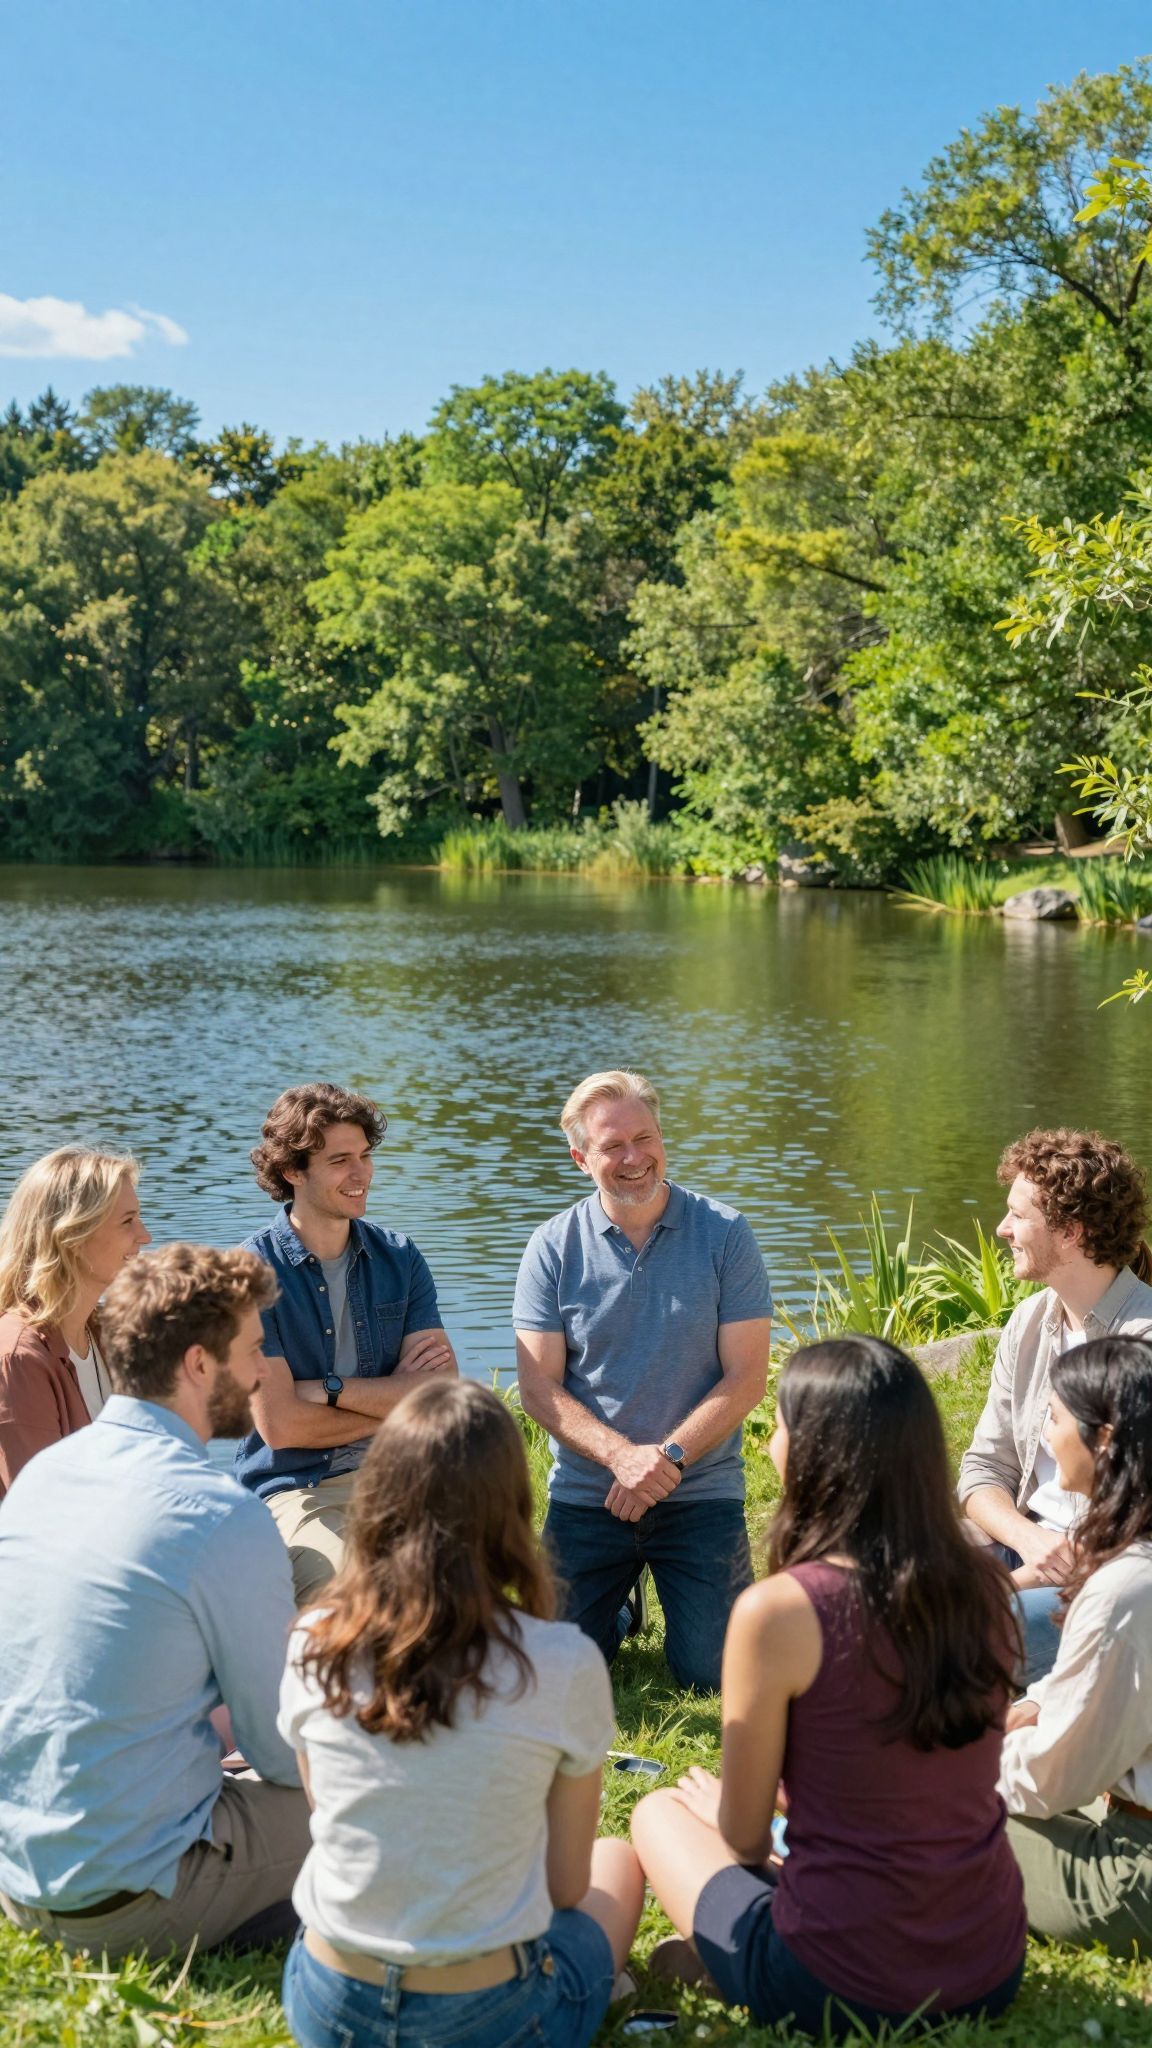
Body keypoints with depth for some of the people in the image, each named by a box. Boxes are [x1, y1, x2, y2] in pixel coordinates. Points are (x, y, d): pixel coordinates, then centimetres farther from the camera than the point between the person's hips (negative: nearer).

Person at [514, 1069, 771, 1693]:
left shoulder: (724, 1234, -4)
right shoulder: (553, 1248, -2)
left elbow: (746, 1378, -7)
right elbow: (540, 1388, -5)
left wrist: (667, 1457, -18)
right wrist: (622, 1456, -20)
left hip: (701, 1493, -1)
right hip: (587, 1494, 1)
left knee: (709, 1674, -8)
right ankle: (619, 1604, 30)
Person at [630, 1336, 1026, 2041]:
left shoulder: (778, 1610, -19)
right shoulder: (986, 1584, -3)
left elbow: (743, 1837, -6)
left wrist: (716, 1802, 17)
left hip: (841, 1989, -5)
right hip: (994, 1972, 5)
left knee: (660, 1812, 22)